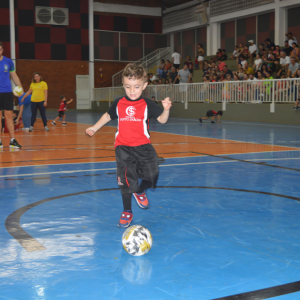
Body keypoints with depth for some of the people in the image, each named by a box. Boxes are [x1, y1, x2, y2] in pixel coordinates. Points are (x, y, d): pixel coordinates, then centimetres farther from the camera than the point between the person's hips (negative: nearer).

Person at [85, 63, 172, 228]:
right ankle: (127, 212, 20)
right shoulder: (118, 103, 3)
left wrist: (166, 109, -23)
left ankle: (140, 191, 28)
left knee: (151, 176, -9)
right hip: (123, 148, 0)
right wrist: (95, 128, 15)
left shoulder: (147, 104, -3)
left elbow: (162, 120, -4)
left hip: (143, 147, 0)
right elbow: (108, 116, 21)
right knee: (126, 181, -1)